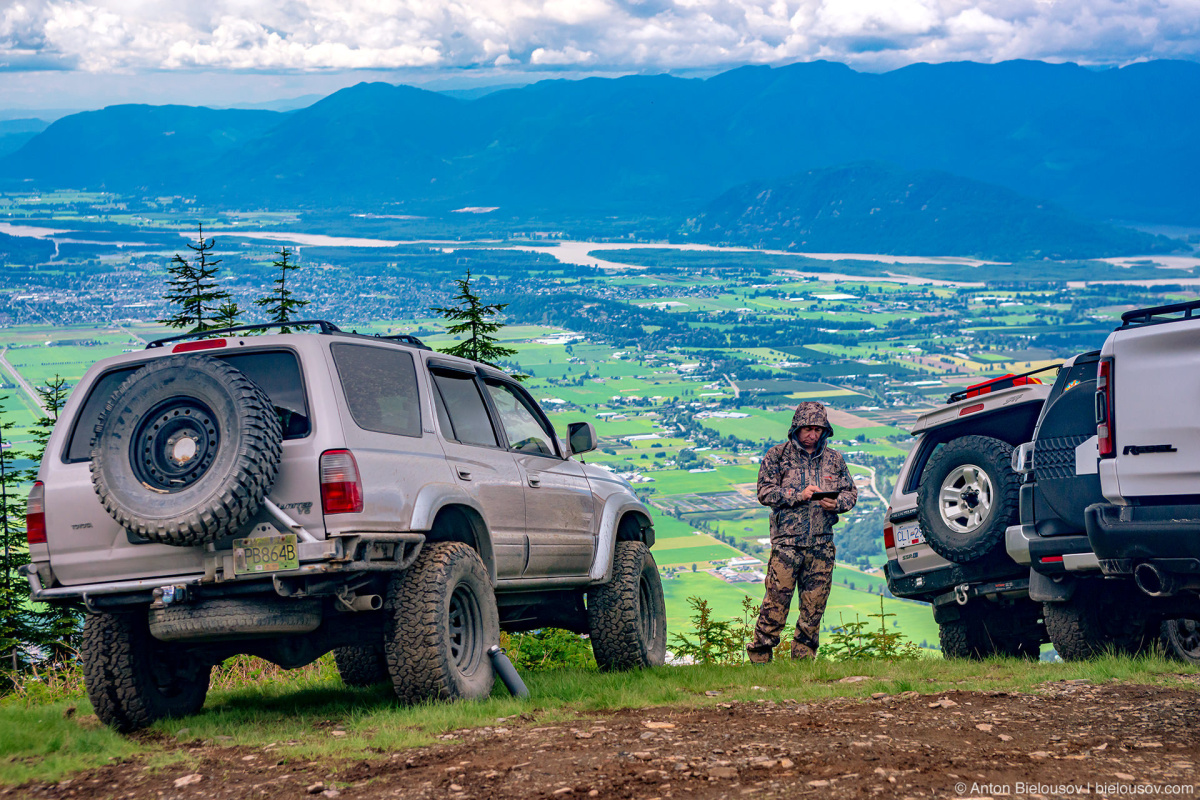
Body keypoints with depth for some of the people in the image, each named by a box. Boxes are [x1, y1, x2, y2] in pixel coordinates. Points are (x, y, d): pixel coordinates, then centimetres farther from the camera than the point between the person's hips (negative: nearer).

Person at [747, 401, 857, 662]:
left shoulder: (834, 459, 14)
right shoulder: (777, 455, 5)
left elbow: (851, 493, 17)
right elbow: (765, 491, -2)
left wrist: (836, 503, -6)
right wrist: (799, 495, -14)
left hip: (821, 544, 3)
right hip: (786, 542, -3)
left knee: (814, 606, 4)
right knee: (776, 601, -8)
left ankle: (803, 660, 14)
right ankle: (759, 657, 1)